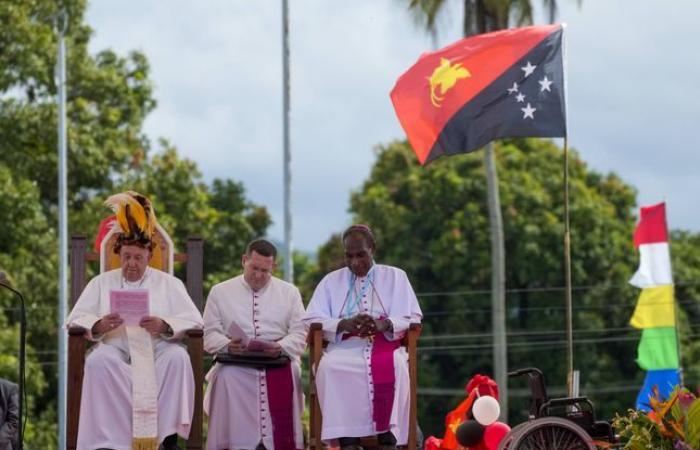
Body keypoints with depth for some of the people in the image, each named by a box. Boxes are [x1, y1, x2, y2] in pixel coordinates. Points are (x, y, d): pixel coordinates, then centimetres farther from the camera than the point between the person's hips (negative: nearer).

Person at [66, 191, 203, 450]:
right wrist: (99, 325, -18)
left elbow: (194, 320, 2)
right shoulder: (102, 283, 15)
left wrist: (164, 325, -19)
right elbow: (74, 319, 6)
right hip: (115, 351, 0)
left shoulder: (168, 283, 14)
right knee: (98, 360, -35)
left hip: (157, 351, 0)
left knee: (178, 356, -34)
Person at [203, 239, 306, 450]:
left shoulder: (289, 292, 16)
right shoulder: (220, 292, 14)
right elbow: (210, 334, 8)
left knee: (288, 375, -34)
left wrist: (281, 347, -15)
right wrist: (228, 345, -15)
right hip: (235, 363, 0)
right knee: (228, 377, -35)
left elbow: (299, 334, 7)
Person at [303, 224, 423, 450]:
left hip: (385, 346, 0)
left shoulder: (395, 276, 15)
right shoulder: (331, 281, 17)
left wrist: (383, 325, -16)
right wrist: (344, 324, -14)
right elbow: (311, 320, 5)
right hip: (345, 348, 1)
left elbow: (412, 317, 5)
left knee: (395, 365, -36)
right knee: (330, 366, -34)